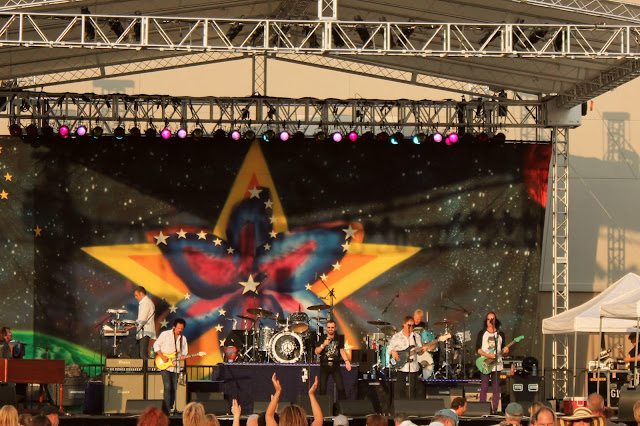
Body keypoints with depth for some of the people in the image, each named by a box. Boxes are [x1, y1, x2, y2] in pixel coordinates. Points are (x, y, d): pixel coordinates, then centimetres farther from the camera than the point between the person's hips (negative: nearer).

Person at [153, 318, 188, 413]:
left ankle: (171, 408, 12)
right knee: (168, 387, -15)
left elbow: (185, 351, 19)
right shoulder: (165, 334, -2)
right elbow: (156, 345, -1)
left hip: (176, 367, 5)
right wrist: (162, 356, -12)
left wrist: (183, 356, -5)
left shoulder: (183, 339, 13)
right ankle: (168, 409, -15)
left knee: (174, 388, 4)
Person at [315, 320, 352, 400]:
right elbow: (316, 352, 0)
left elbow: (342, 350, 4)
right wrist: (323, 345, -17)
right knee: (322, 389, -2)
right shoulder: (322, 338, 4)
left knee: (341, 388, -8)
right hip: (324, 365, 0)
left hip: (335, 365, 0)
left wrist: (346, 361, -11)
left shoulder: (339, 338, 7)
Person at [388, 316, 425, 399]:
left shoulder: (416, 336, 10)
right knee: (400, 390, -2)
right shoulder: (396, 337, 4)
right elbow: (390, 348, 5)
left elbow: (419, 351, 11)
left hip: (413, 367, 1)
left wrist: (421, 350, -12)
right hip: (401, 367, -1)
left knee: (414, 390, 1)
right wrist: (393, 352, -16)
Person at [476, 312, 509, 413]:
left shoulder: (500, 334, 13)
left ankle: (494, 409, 5)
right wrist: (488, 355, -16)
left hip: (497, 364, 2)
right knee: (484, 387, -7)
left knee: (496, 388, 1)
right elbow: (478, 348, -2)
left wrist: (504, 351, -7)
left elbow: (501, 350, 16)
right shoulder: (482, 333, 5)